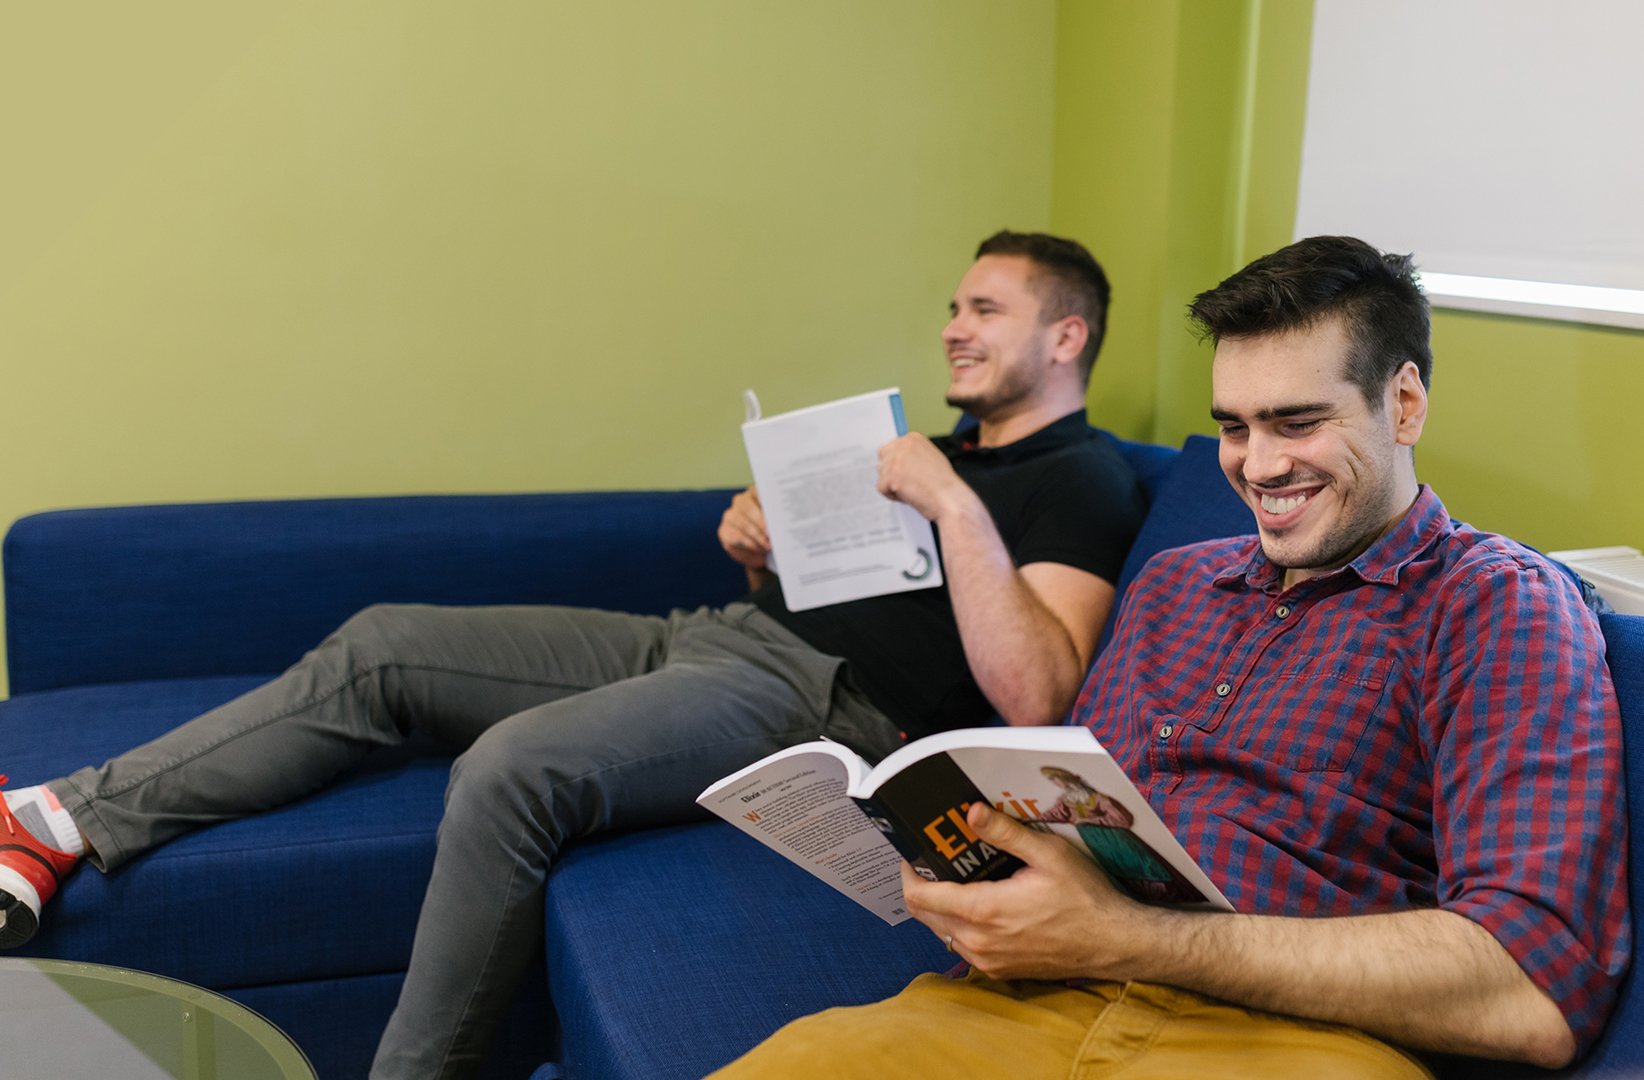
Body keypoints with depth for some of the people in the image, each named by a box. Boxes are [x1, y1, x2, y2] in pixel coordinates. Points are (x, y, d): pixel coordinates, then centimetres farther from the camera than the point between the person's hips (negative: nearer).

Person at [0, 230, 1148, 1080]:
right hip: (701, 637, 9)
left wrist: (953, 504, -18)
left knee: (513, 767, -32)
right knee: (380, 648, 0)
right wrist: (757, 543, 7)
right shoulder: (938, 449, 25)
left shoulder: (1086, 478, -1)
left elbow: (1030, 696, -17)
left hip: (821, 702, -9)